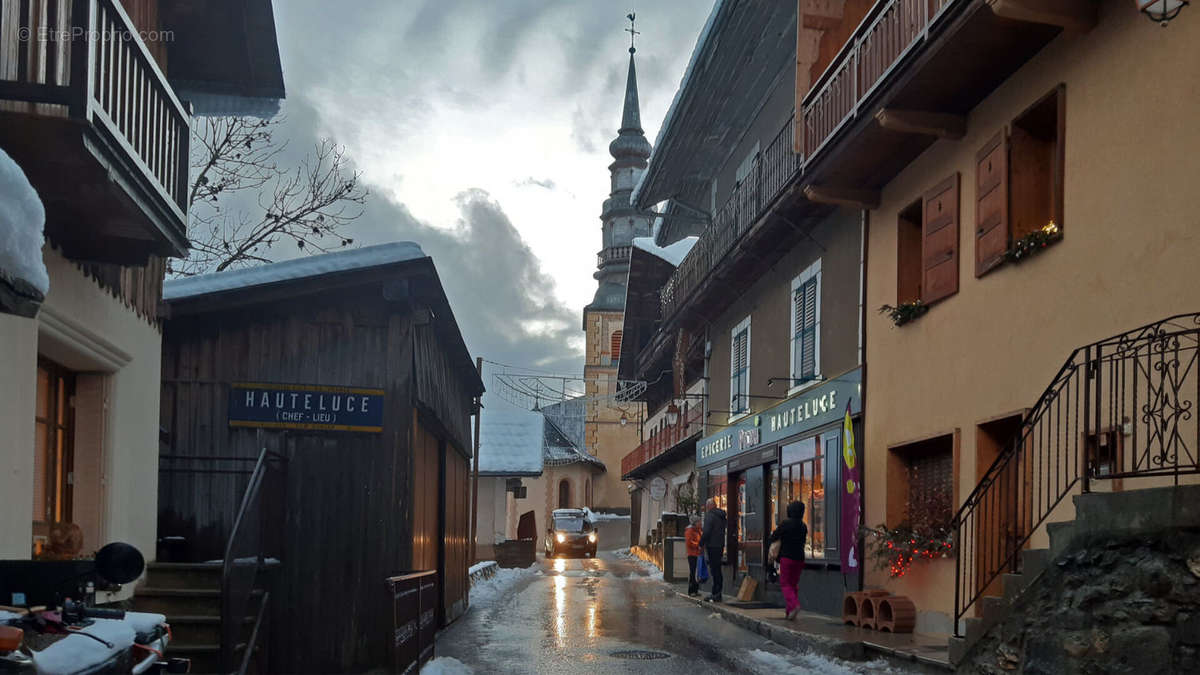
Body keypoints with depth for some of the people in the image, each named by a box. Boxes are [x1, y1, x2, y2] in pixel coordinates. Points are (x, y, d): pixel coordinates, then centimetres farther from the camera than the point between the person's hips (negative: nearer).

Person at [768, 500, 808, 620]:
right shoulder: (803, 526, 7)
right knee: (793, 584, 13)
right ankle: (789, 611, 11)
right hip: (799, 558, 6)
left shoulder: (785, 523, -11)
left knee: (785, 584, 0)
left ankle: (794, 605, -22)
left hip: (787, 557, -6)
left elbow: (773, 537, -7)